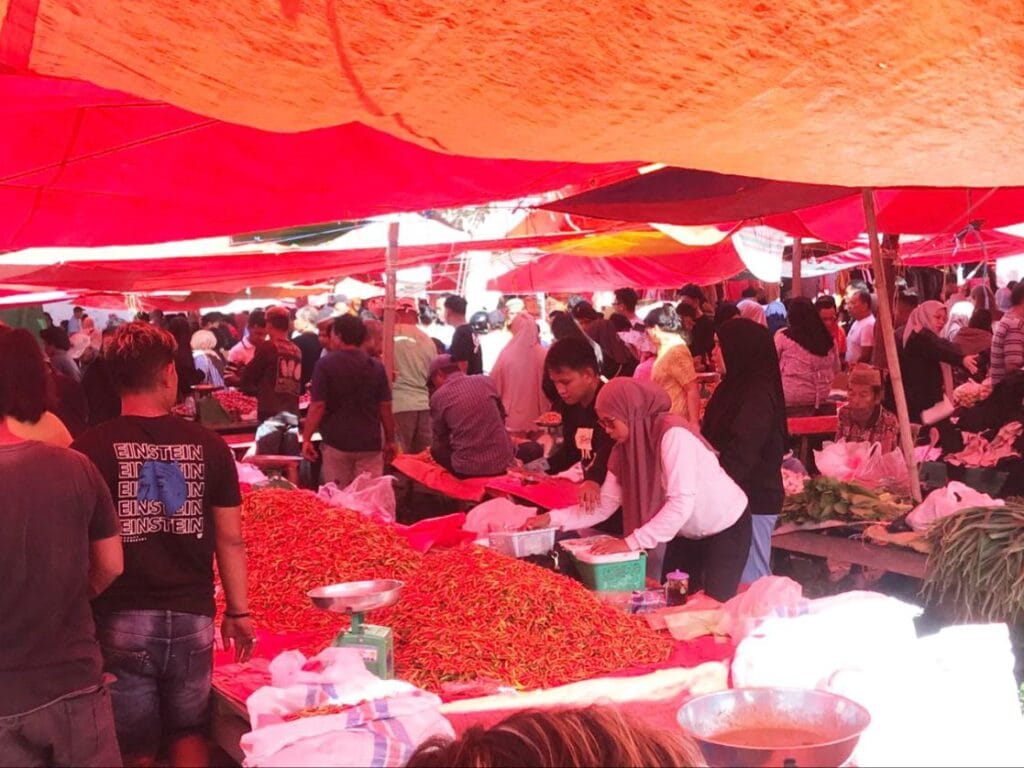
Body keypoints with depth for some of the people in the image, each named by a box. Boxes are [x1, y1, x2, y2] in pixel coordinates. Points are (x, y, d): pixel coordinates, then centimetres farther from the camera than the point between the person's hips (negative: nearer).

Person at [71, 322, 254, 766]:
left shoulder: (90, 450, -9)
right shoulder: (209, 446, -2)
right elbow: (231, 539, 3)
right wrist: (238, 612, 14)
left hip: (122, 621, -1)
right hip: (192, 618, 2)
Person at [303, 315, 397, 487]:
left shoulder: (325, 364, -4)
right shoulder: (376, 367, 3)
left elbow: (317, 406, -9)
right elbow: (385, 407, 3)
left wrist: (306, 439, -4)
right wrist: (390, 440, 11)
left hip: (336, 442, -1)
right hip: (370, 444, 2)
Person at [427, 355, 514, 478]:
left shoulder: (438, 397, -3)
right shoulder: (486, 381, 5)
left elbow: (441, 439, 9)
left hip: (468, 469, -2)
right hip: (503, 462, 3)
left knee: (436, 449, 25)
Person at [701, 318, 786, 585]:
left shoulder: (757, 395, -17)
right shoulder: (736, 387, 13)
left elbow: (739, 454, -23)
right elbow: (719, 441, 21)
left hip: (752, 500, -10)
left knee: (749, 582, -5)